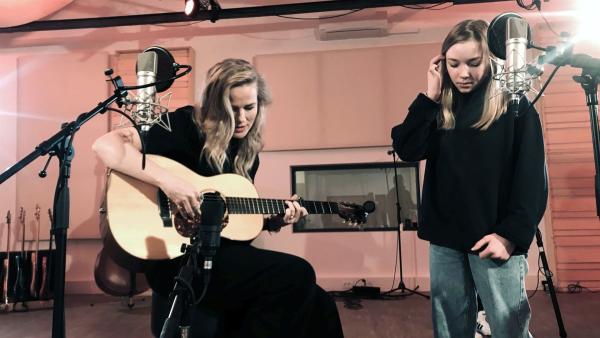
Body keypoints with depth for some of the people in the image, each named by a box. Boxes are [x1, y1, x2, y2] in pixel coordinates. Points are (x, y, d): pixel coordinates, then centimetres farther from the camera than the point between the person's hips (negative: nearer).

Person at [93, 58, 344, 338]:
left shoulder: (247, 152, 11)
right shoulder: (185, 125, -9)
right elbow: (105, 145, -19)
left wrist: (274, 220, 0)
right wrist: (167, 180, -29)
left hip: (223, 253, 7)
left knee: (319, 306, -6)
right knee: (296, 275, -22)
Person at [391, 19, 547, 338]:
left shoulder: (514, 105, -3)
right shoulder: (439, 108, 9)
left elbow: (532, 176, -6)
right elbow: (407, 150, -5)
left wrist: (512, 234, -13)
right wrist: (430, 97, -8)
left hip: (494, 238, -3)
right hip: (445, 236, 4)